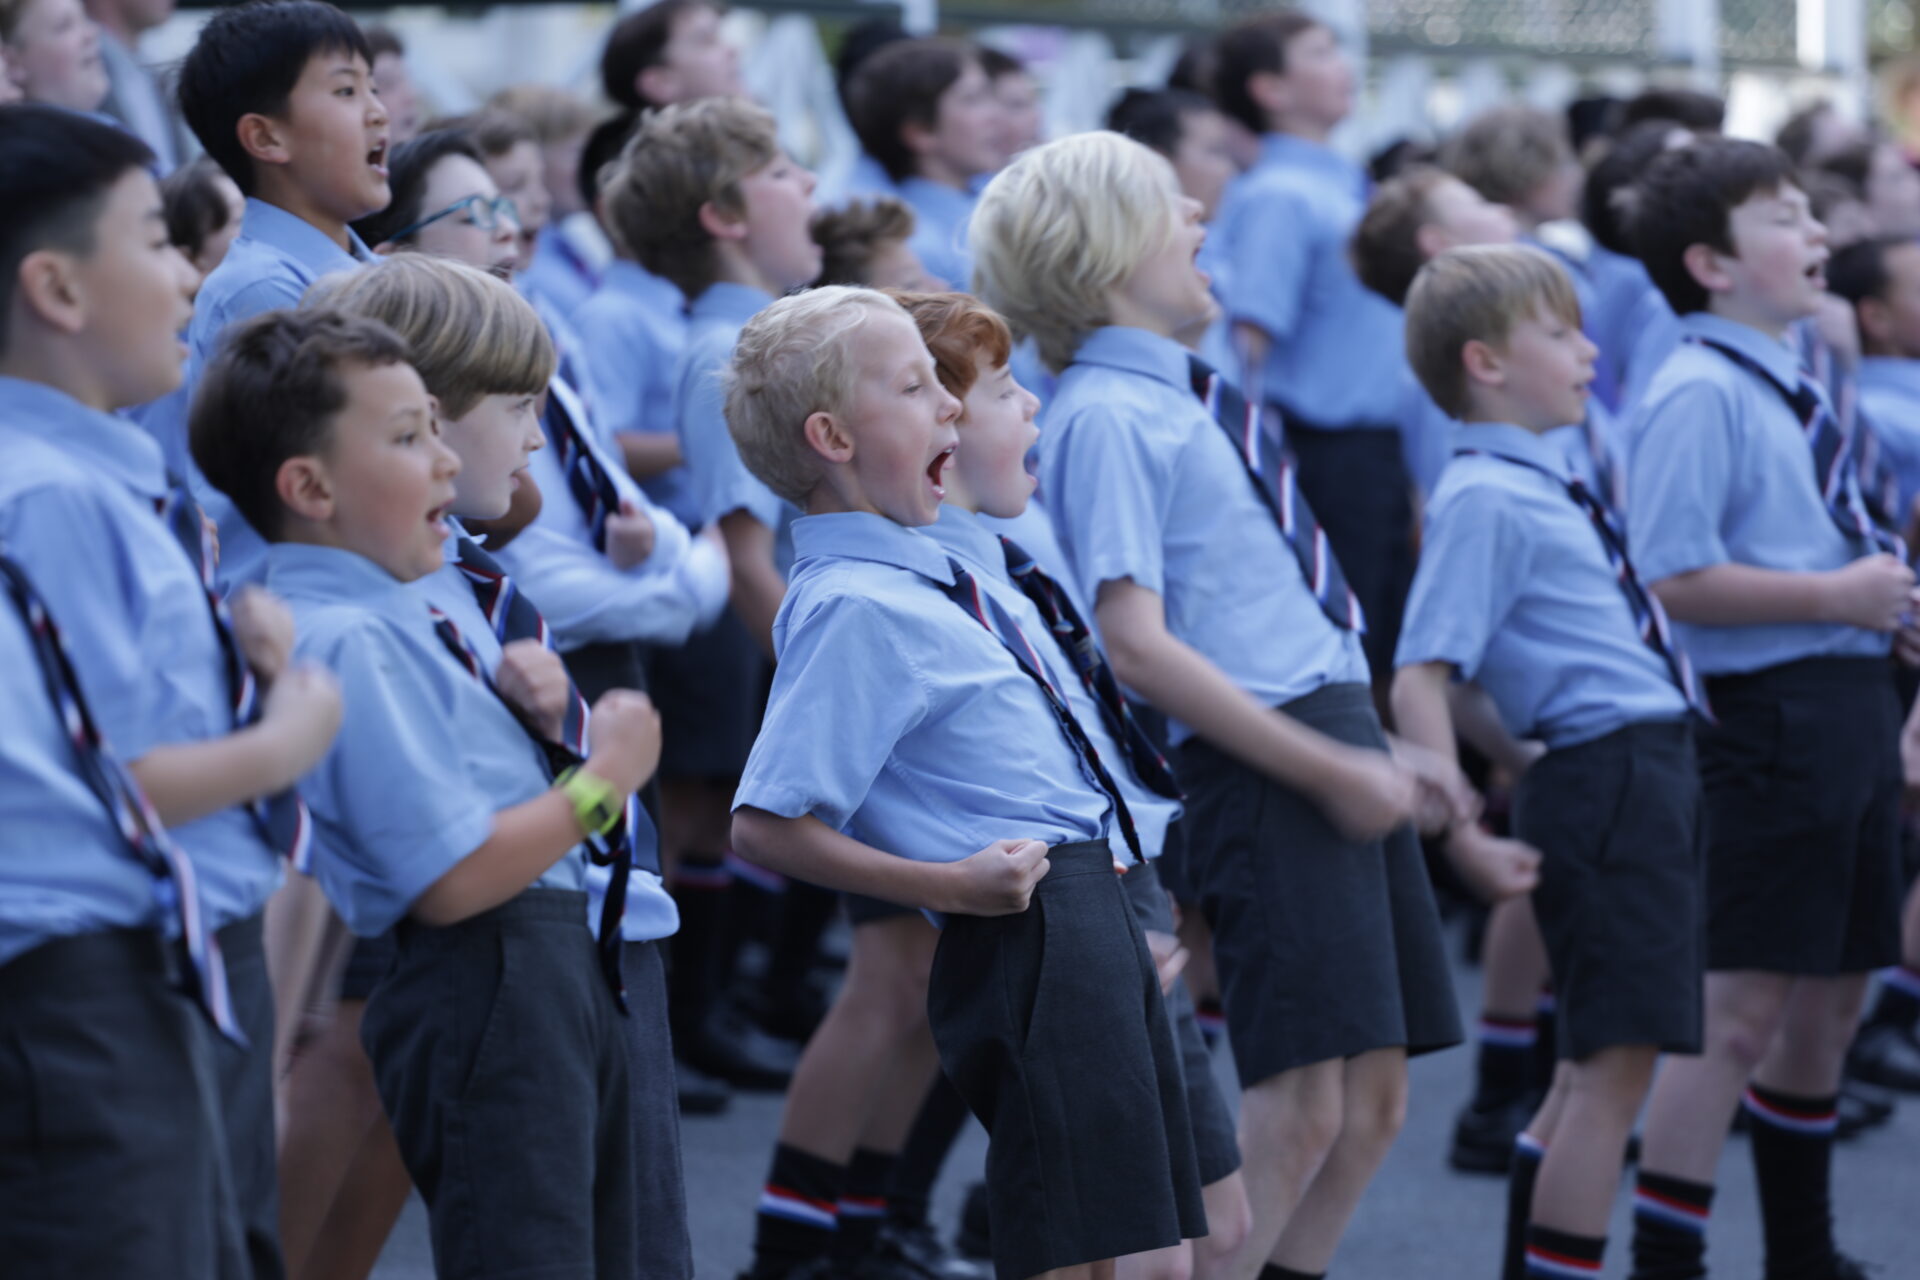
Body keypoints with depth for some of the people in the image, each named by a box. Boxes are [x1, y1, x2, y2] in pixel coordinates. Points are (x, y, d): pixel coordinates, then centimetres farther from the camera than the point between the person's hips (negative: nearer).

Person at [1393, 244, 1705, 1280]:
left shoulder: (1545, 483, 15)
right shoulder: (1483, 499, -13)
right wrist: (1462, 835, -24)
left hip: (1653, 777, 9)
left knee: (1597, 1066, 15)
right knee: (1614, 1062, -8)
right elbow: (1418, 684, -20)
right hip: (1603, 780, -9)